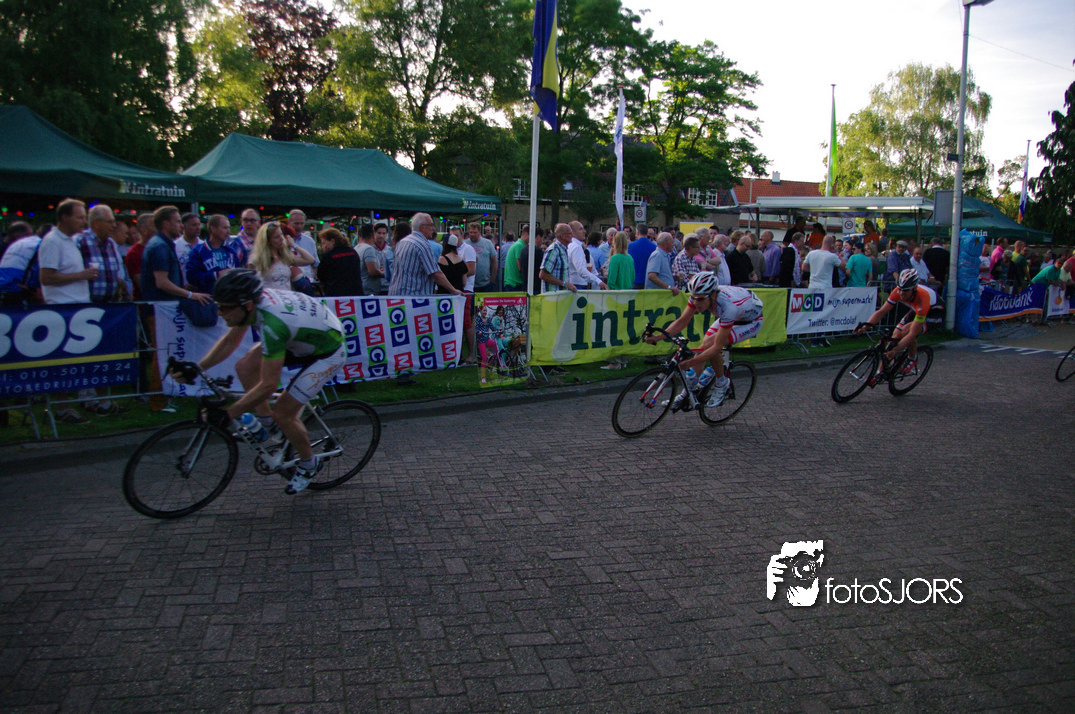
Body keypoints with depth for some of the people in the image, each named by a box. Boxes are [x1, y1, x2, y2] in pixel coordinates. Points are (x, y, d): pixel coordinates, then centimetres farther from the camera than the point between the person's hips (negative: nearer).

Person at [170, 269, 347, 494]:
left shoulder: (272, 324, -38)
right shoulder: (256, 298, -13)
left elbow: (268, 386, -31)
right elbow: (230, 341, 4)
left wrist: (228, 414, -25)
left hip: (328, 352, -8)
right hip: (303, 337, 8)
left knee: (282, 412, -10)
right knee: (245, 367, -5)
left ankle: (309, 464, 16)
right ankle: (267, 424, 14)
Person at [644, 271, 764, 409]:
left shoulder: (727, 306, -41)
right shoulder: (700, 295, -24)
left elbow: (717, 346, -37)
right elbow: (682, 321, -15)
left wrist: (691, 362, -45)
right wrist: (658, 337, -29)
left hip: (751, 321, -7)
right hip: (729, 317, 7)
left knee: (710, 344, -26)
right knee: (703, 347, -9)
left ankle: (721, 383, -4)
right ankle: (688, 393, 3)